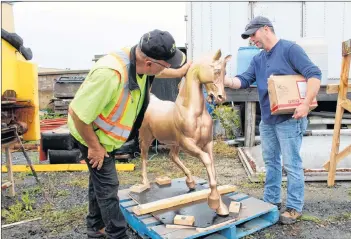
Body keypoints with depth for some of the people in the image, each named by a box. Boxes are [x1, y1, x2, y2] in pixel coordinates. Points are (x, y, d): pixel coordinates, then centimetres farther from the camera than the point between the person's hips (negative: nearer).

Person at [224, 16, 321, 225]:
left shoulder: (290, 49, -8)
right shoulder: (258, 59, 13)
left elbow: (314, 74, -14)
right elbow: (244, 81, 4)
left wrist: (305, 104, -23)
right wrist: (225, 80, -14)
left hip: (289, 119, -7)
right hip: (267, 120, 8)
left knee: (292, 164, 1)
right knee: (271, 162, 16)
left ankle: (295, 207, 14)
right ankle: (272, 200, 30)